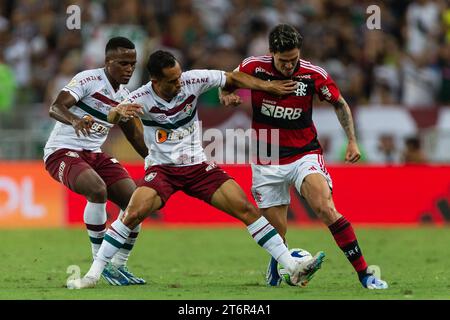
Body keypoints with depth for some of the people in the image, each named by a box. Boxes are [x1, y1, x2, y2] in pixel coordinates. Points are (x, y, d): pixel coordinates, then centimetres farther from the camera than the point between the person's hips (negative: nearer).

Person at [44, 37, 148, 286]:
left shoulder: (124, 97, 9)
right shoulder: (88, 80, -14)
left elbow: (135, 137, 20)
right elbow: (55, 107, -26)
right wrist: (75, 121, -47)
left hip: (94, 154, 8)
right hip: (62, 152, -8)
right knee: (97, 190, -34)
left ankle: (118, 266, 9)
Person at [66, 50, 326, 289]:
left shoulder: (192, 81, -11)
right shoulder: (142, 98, -17)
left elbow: (232, 78, 2)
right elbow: (111, 117, -30)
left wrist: (268, 87, -5)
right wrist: (119, 112, -53)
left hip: (198, 166, 2)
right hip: (162, 168, -2)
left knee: (247, 209, -8)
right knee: (134, 213, -25)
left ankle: (293, 268, -5)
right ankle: (93, 275, -14)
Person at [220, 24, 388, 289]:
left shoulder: (315, 75, -11)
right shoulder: (253, 67, -11)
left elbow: (340, 104, 7)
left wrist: (352, 141, 1)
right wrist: (227, 96, -14)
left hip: (305, 155, -1)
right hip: (267, 162, 1)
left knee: (326, 209, -25)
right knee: (277, 231, 2)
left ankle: (364, 272, -21)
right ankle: (275, 266, 39)